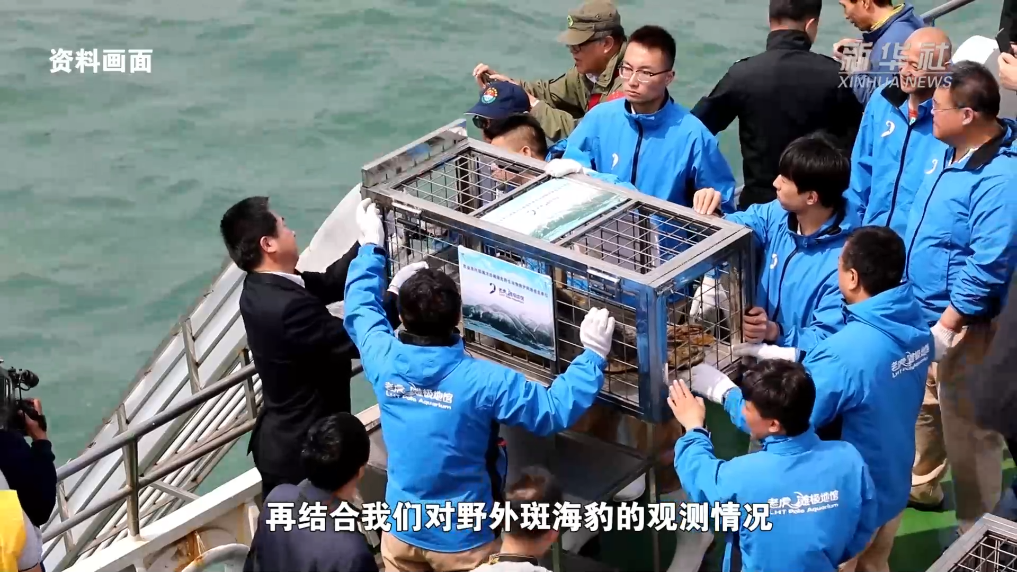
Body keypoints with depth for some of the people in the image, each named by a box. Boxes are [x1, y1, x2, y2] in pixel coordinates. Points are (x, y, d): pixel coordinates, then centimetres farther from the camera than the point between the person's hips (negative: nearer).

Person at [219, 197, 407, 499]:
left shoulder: (261, 288, -2)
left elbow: (330, 283, 6)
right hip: (303, 448, -9)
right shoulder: (289, 306, -32)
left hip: (281, 439, 9)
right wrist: (395, 293, -13)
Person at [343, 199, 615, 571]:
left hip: (401, 530, 4)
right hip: (461, 541, -4)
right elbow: (555, 410, -19)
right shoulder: (483, 380, -25)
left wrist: (370, 246, 20)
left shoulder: (384, 360, -13)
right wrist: (593, 356, -12)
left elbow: (360, 311, 9)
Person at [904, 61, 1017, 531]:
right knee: (921, 402, 26)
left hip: (961, 324, -9)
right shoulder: (952, 150, 3)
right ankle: (918, 485, 48)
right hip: (923, 310, 9)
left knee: (967, 427, 4)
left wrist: (947, 326, -23)